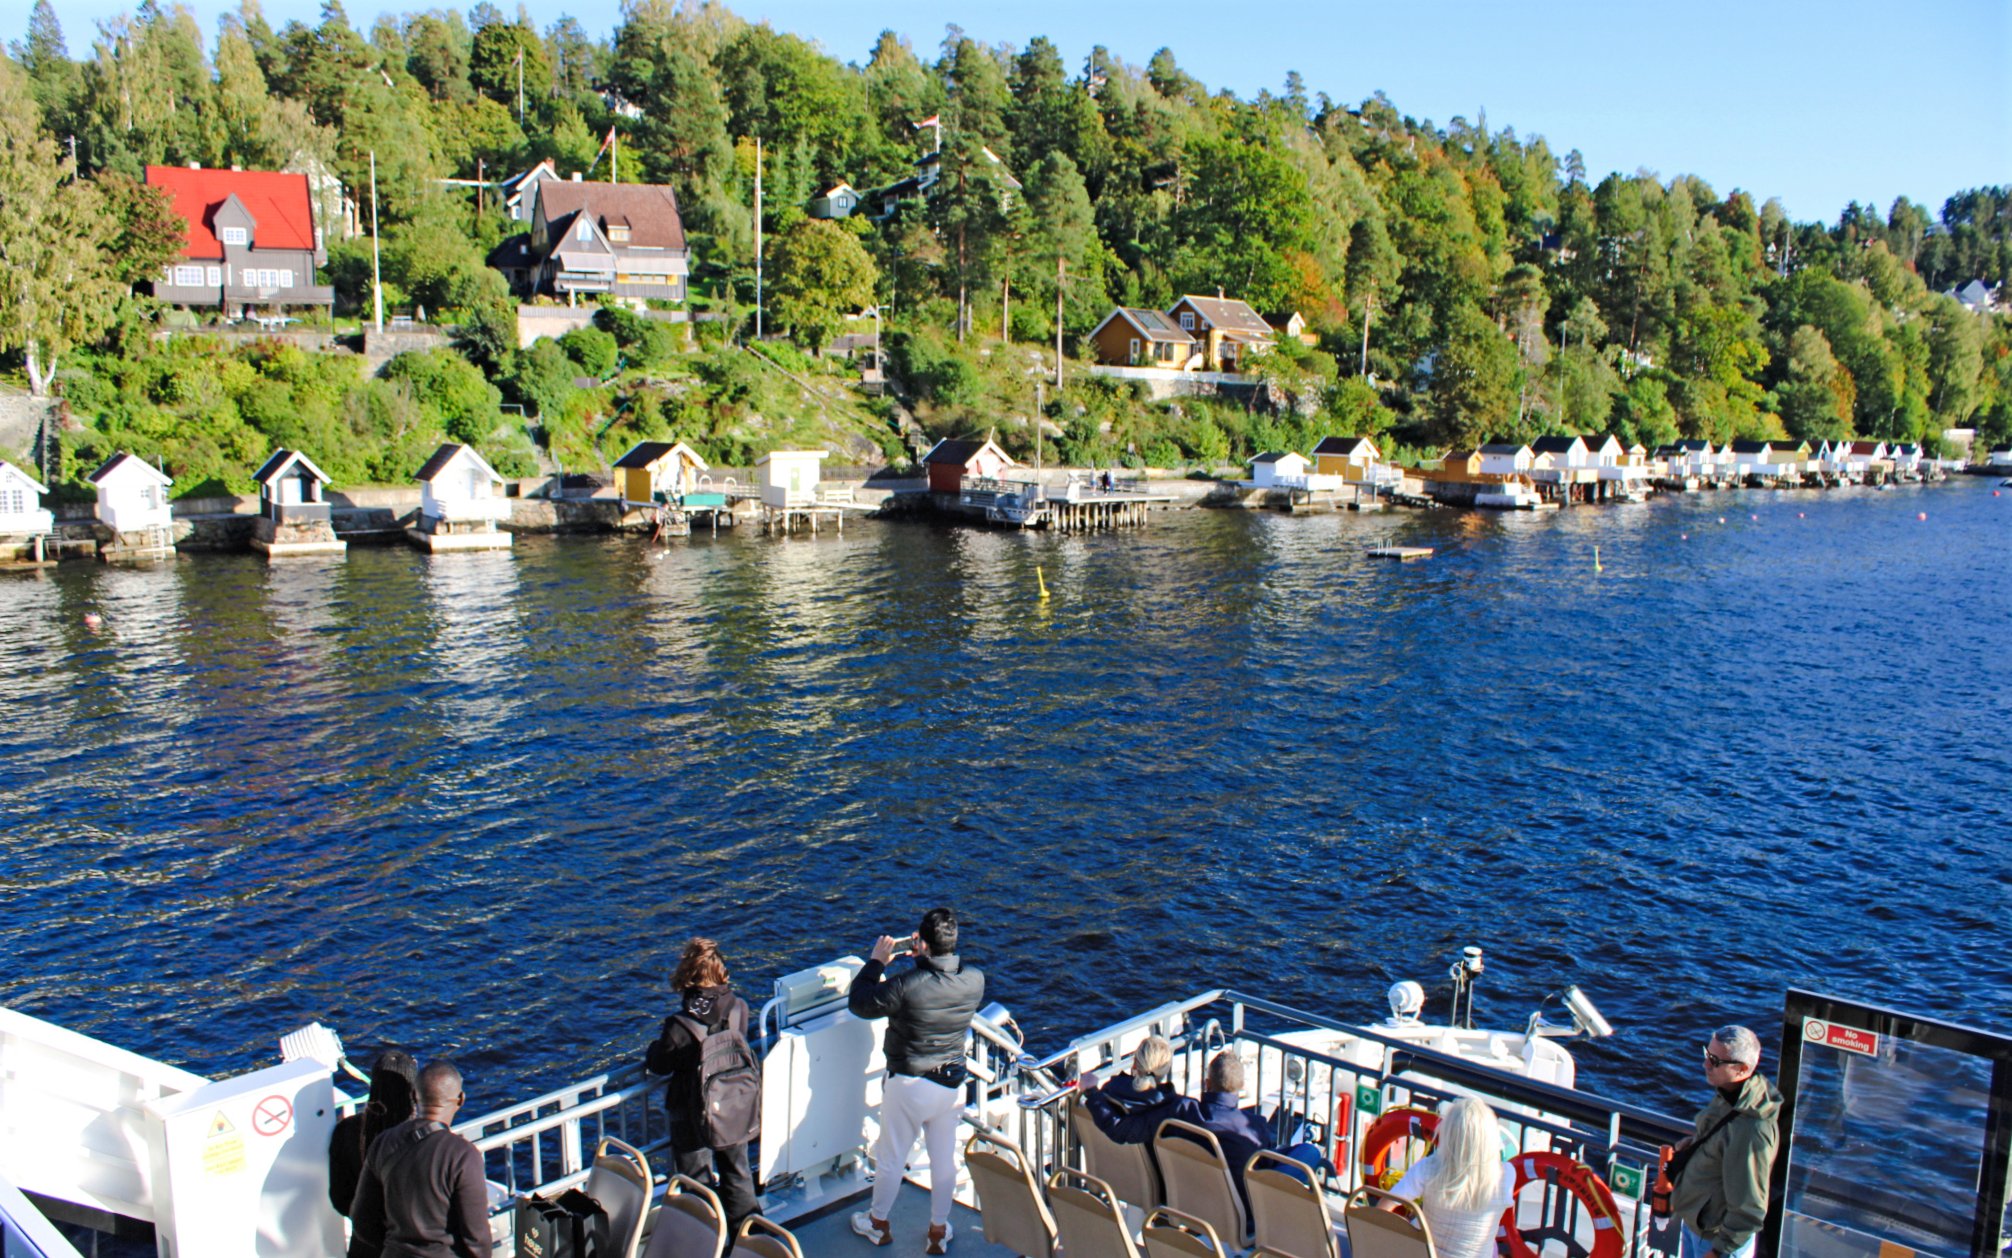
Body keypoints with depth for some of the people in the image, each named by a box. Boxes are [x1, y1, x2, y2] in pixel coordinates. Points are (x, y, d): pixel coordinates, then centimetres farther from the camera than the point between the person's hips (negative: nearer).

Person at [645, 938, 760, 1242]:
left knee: (698, 1185, 15)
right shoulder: (738, 1008, -15)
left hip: (695, 1117, -4)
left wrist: (654, 1050, 7)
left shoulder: (681, 1025, -28)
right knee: (737, 1175, 23)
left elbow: (660, 1065, -13)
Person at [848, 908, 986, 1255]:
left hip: (909, 1085, -4)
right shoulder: (974, 980, -14)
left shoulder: (906, 985, -28)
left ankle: (878, 1224, 36)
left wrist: (876, 961, -3)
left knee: (891, 1159, 17)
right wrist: (927, 956, 11)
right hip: (953, 1083, 4)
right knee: (945, 1159, 18)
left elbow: (858, 1003, -13)